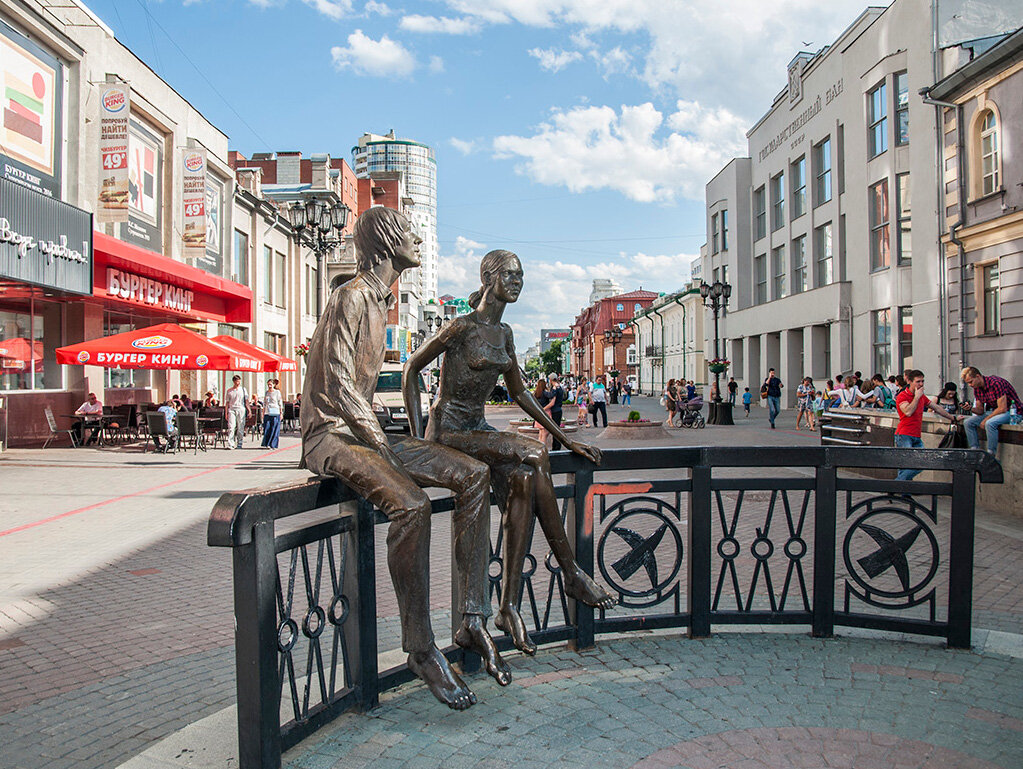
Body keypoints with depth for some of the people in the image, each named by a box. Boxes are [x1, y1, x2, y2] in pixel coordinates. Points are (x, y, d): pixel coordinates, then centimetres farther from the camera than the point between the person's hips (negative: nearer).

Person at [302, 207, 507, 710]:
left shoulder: (380, 301, 19)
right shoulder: (351, 297, -11)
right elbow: (340, 388, -19)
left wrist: (385, 442, 9)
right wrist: (384, 448, -19)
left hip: (364, 431, 9)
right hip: (329, 435, -9)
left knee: (473, 474, -8)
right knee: (410, 503, -34)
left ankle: (472, 621, -8)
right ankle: (421, 649, -19)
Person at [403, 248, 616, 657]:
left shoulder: (503, 332, 12)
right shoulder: (463, 327, -10)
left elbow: (519, 392, 17)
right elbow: (411, 368, -7)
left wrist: (567, 439, 14)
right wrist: (418, 436, -14)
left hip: (478, 429, 7)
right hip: (448, 430, -6)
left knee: (523, 478, -24)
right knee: (534, 455, -26)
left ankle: (509, 606, -21)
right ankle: (571, 573, -15)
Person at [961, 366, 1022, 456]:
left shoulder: (996, 383, -23)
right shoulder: (977, 388, 1)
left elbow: (1002, 408, -25)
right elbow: (980, 411, 6)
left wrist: (985, 420, -18)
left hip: (1011, 411, -8)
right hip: (994, 411, 8)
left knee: (989, 423, -35)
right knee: (968, 422, -7)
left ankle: (991, 455, -26)